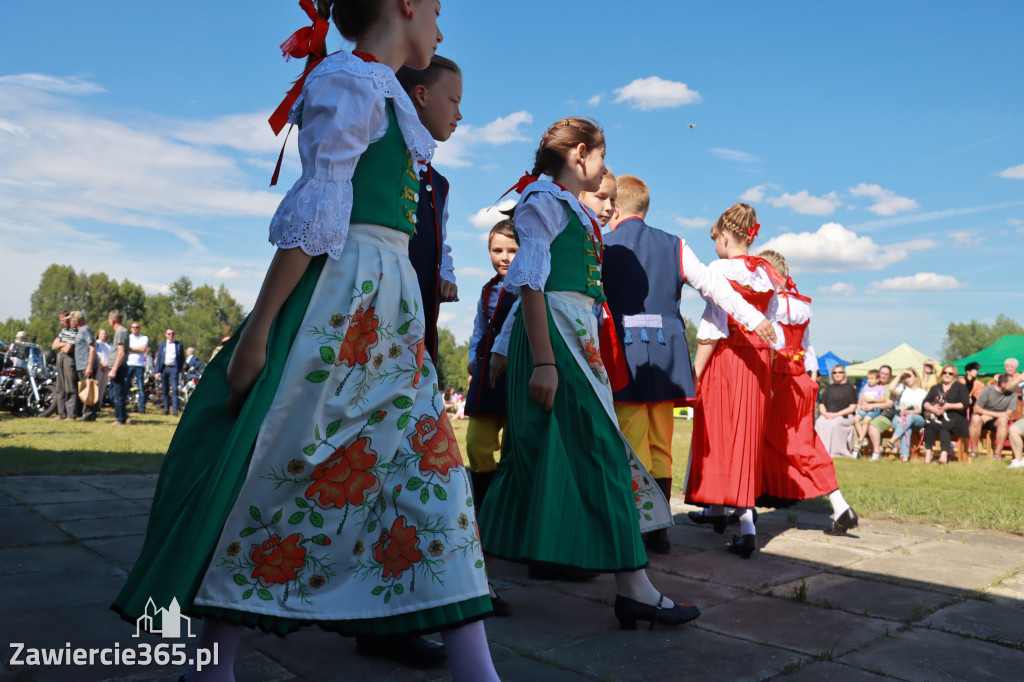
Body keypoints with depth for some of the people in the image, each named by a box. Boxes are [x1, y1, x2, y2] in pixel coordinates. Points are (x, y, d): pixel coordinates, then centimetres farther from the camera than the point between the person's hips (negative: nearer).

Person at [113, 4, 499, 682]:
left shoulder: (383, 92, 22)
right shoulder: (354, 79, -4)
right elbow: (315, 211, -15)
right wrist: (258, 330, -17)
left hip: (389, 308, 9)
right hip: (340, 291, -9)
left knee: (430, 467, 4)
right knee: (277, 470, -1)